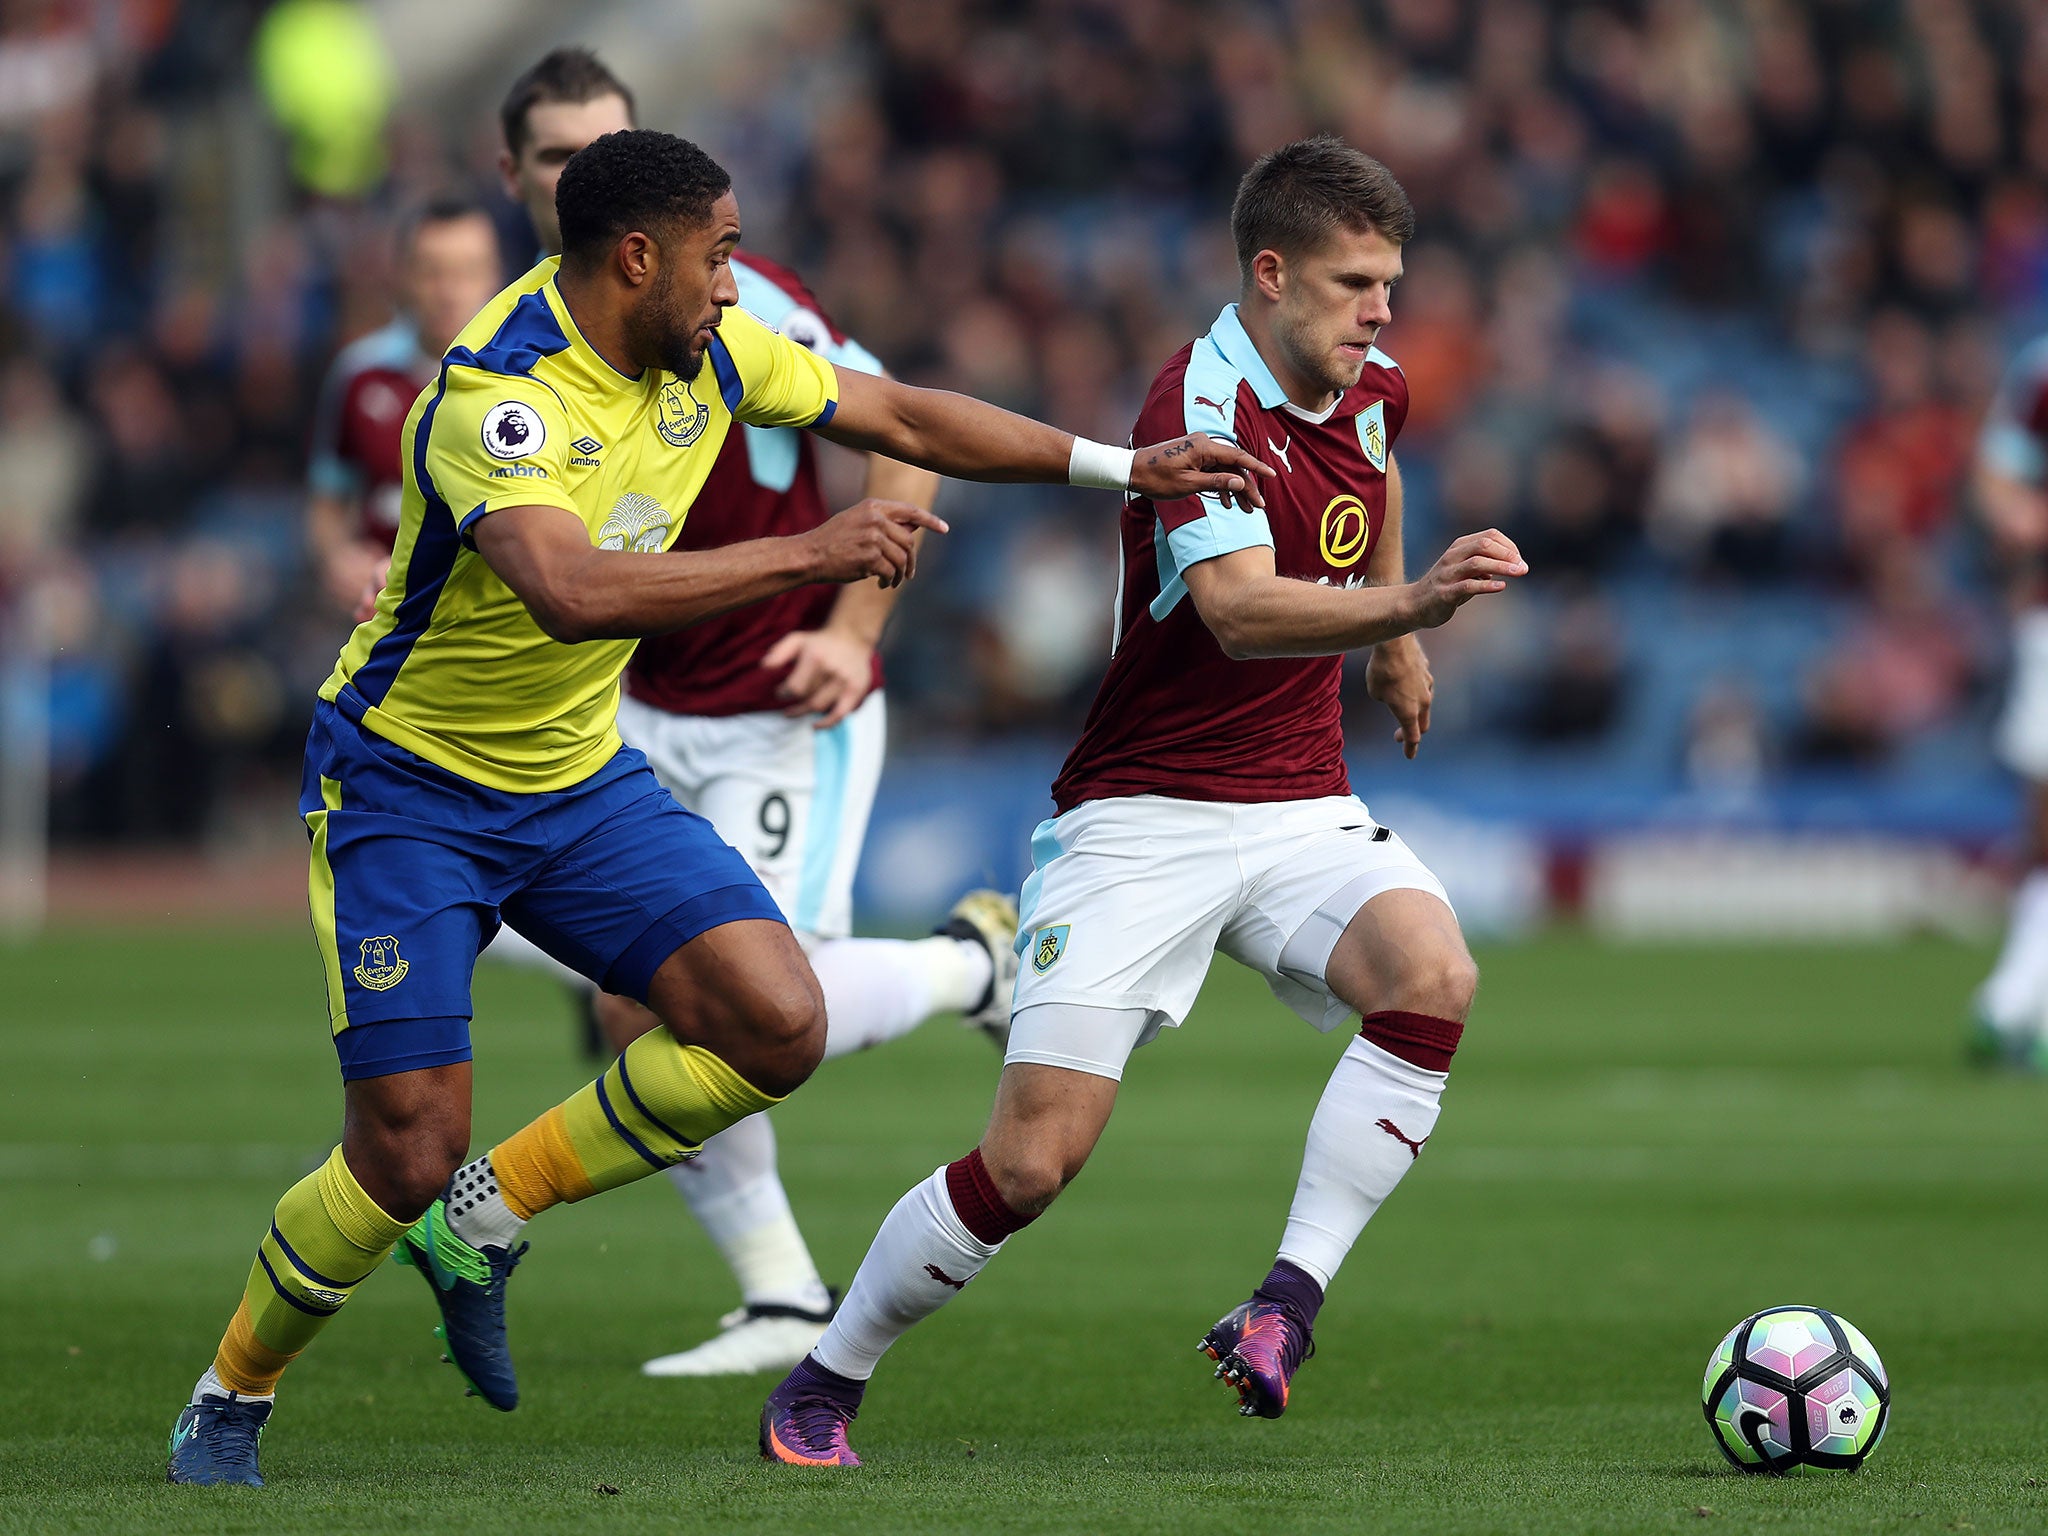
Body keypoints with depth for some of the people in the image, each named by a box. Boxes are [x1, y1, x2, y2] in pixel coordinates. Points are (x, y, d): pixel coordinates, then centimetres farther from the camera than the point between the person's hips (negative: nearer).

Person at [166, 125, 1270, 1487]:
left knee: (778, 1027, -12)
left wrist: (1123, 467, 9)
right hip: (406, 784, -7)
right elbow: (572, 592, -45)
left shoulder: (709, 352, -4)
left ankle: (483, 1223, 6)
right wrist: (812, 555, -44)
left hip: (578, 778, 7)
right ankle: (229, 1402, 13)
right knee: (409, 1148, -13)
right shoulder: (496, 396, -28)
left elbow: (903, 416, 11)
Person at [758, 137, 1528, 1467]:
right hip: (1144, 817, -6)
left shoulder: (1370, 387, 5)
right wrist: (1414, 601, -47)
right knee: (1034, 1157, -11)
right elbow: (1239, 610, -34)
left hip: (1302, 808, 6)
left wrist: (1398, 633, 33)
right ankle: (826, 1381, 12)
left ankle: (1289, 1302, -22)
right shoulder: (1201, 400, -19)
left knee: (1434, 973, -27)